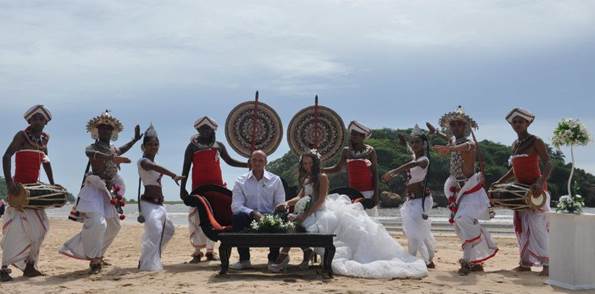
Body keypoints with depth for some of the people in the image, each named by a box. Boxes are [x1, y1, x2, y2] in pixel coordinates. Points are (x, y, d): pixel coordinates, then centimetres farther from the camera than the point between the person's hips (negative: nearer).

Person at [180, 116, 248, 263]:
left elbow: (230, 161, 20)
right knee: (196, 217, -8)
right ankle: (197, 252, -3)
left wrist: (248, 165, 8)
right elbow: (186, 168, 2)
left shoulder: (219, 146, 11)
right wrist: (182, 188, -5)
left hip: (216, 186, 3)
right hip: (198, 187, -3)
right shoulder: (192, 147, 3)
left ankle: (210, 250, 12)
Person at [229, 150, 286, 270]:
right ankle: (244, 259, -16)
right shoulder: (240, 181, 3)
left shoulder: (275, 180, 6)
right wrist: (253, 213, -25)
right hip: (249, 219, 0)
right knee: (237, 217, -32)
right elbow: (235, 206, -8)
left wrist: (280, 207, -23)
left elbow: (280, 204, 3)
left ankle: (273, 259, -13)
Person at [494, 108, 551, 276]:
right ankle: (526, 263, 11)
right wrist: (500, 182, 14)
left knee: (537, 225, -13)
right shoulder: (515, 145, 14)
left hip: (535, 188, -7)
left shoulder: (536, 142, -8)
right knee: (521, 226, 6)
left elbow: (548, 165, -17)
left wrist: (541, 183, -33)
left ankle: (547, 264, -11)